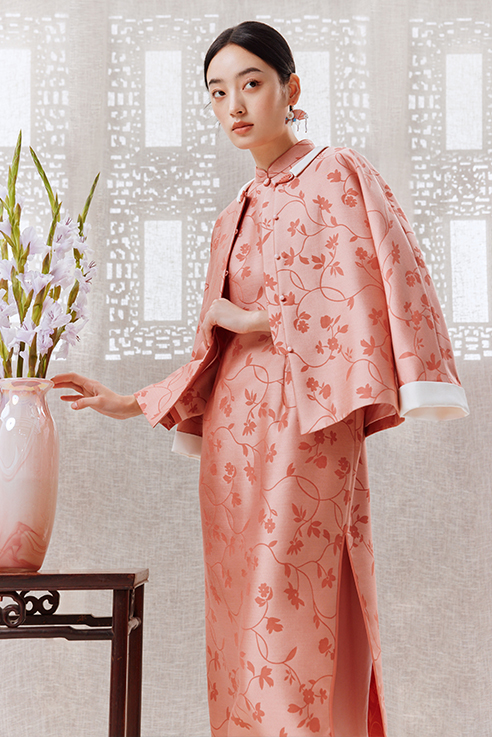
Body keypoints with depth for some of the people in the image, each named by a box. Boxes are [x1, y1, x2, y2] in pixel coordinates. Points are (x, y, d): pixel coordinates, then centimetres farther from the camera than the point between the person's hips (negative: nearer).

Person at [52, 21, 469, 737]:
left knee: (297, 636, -9)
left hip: (307, 431, -6)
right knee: (243, 630, 6)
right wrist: (132, 403, 19)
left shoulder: (339, 176, 3)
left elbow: (378, 292, -10)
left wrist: (257, 319, -6)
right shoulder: (235, 216, 21)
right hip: (235, 434, 7)